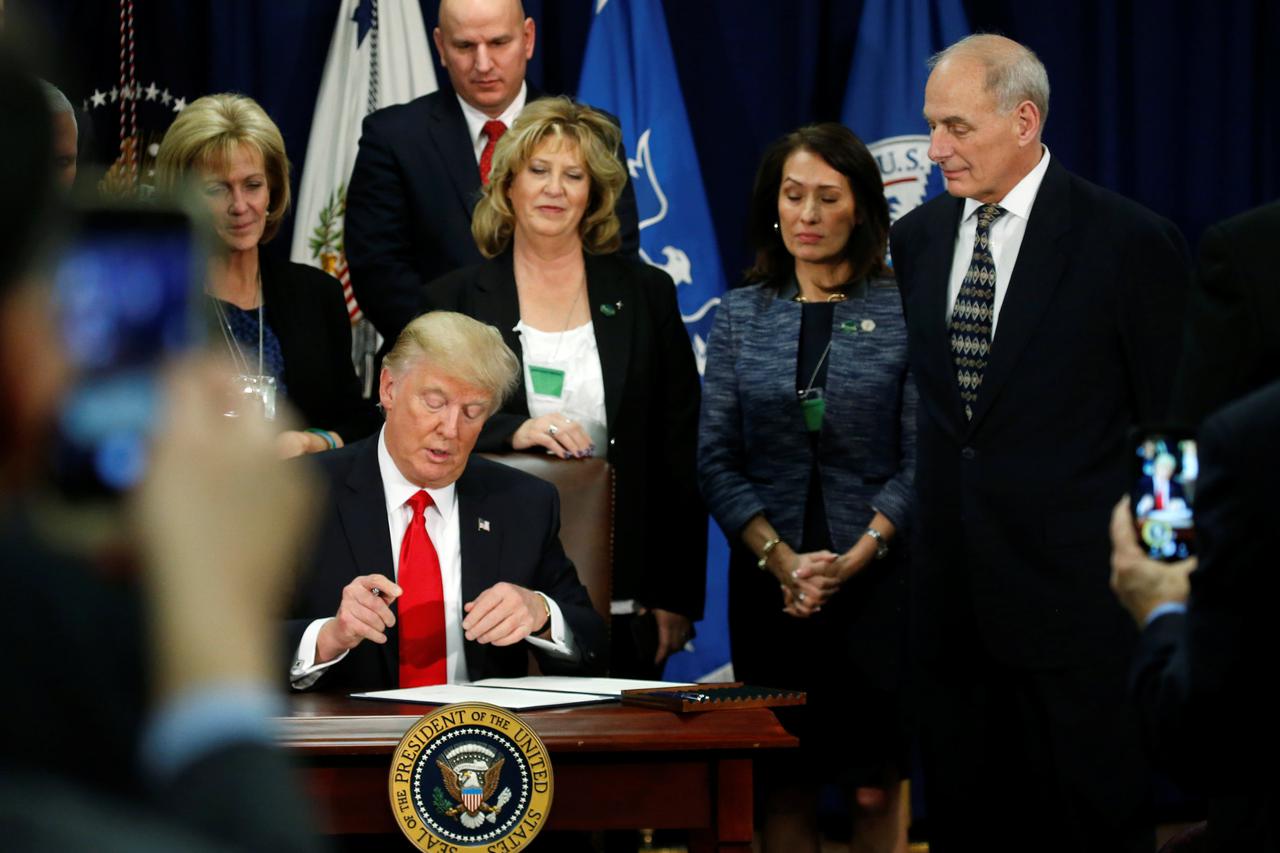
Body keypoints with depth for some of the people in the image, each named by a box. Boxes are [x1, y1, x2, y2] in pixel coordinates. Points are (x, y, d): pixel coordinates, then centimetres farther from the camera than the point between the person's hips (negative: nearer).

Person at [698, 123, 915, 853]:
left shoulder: (903, 314, 0)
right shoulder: (741, 317, 7)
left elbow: (918, 461, -3)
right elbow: (716, 460, 3)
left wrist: (855, 558, -14)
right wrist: (780, 559, -11)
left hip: (876, 577, -2)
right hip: (769, 584, 2)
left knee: (876, 788, -2)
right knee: (786, 788, 2)